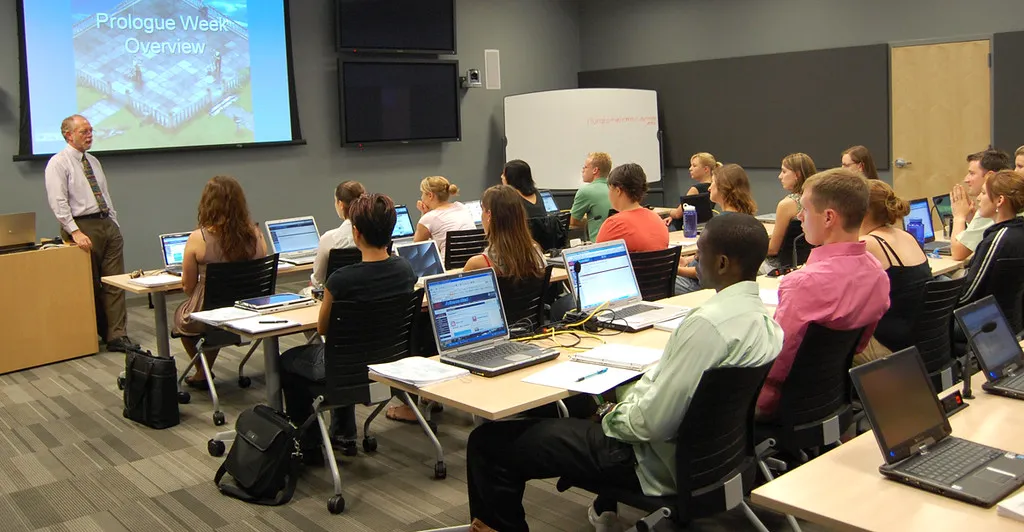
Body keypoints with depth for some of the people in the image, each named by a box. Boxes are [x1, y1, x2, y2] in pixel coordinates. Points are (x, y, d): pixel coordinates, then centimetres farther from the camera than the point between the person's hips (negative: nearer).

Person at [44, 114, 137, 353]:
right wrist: (76, 232, -21)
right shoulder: (58, 163, -5)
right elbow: (58, 203, -13)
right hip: (83, 226, -6)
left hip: (108, 225, 7)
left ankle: (117, 336, -1)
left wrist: (115, 225, 13)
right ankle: (99, 332, 13)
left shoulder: (93, 161, 18)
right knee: (90, 285, 1)